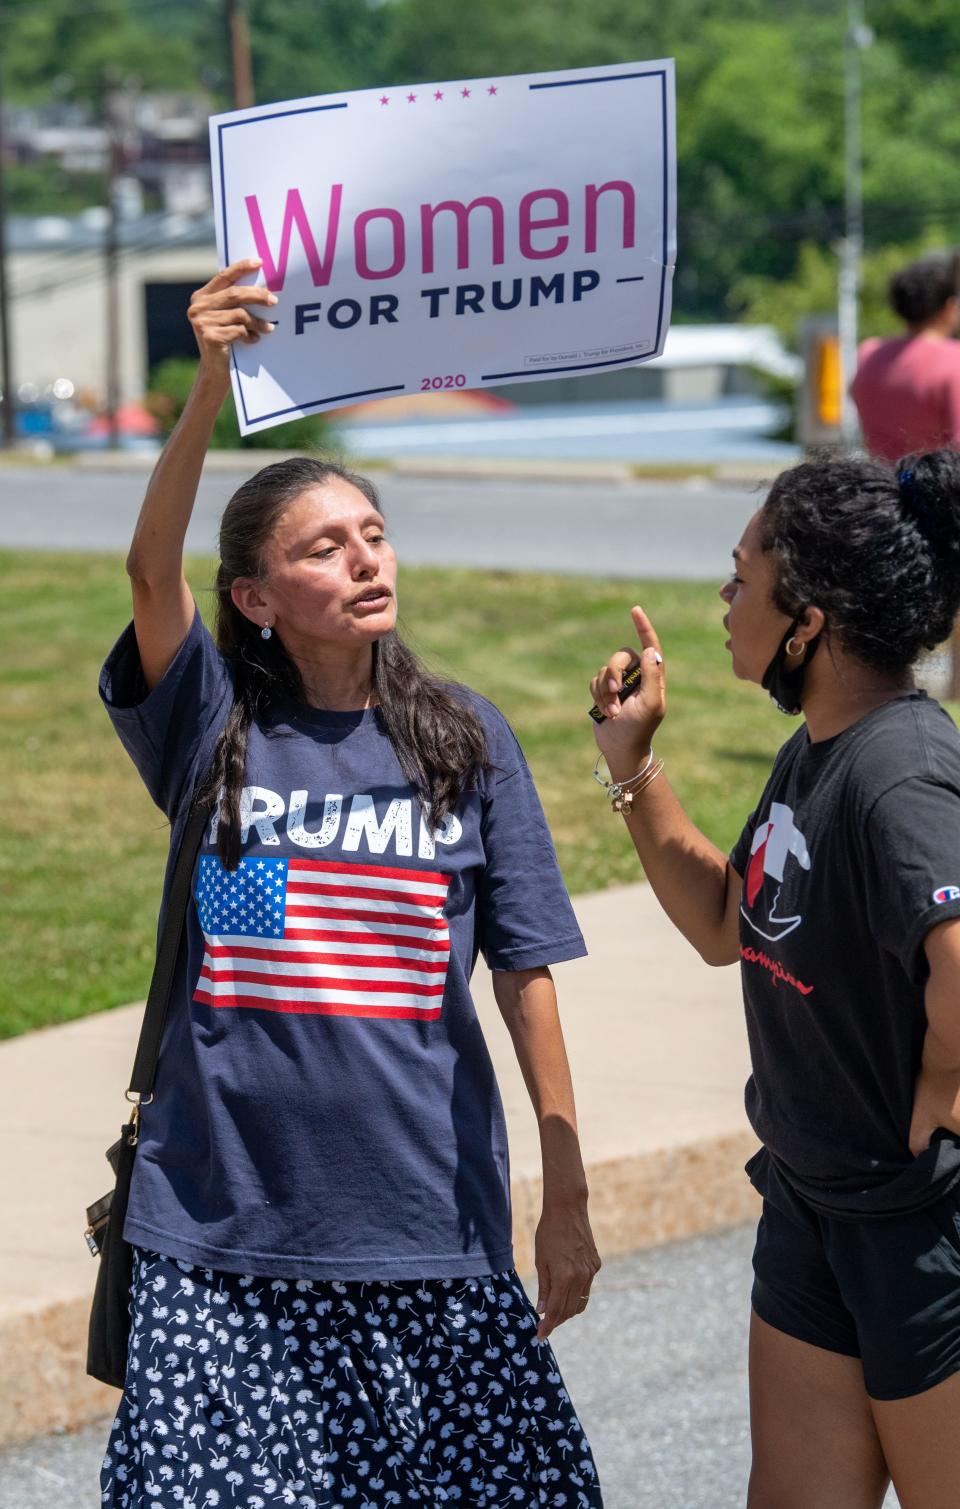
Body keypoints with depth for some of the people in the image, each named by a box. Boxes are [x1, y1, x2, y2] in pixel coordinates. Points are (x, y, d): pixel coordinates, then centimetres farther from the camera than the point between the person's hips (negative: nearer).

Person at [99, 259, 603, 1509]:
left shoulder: (463, 739, 2)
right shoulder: (214, 728, -1)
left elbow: (524, 973, 4)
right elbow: (152, 569, -19)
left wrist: (567, 1195, 3)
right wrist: (212, 386, -34)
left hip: (426, 1223, 1)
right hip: (223, 1226, -1)